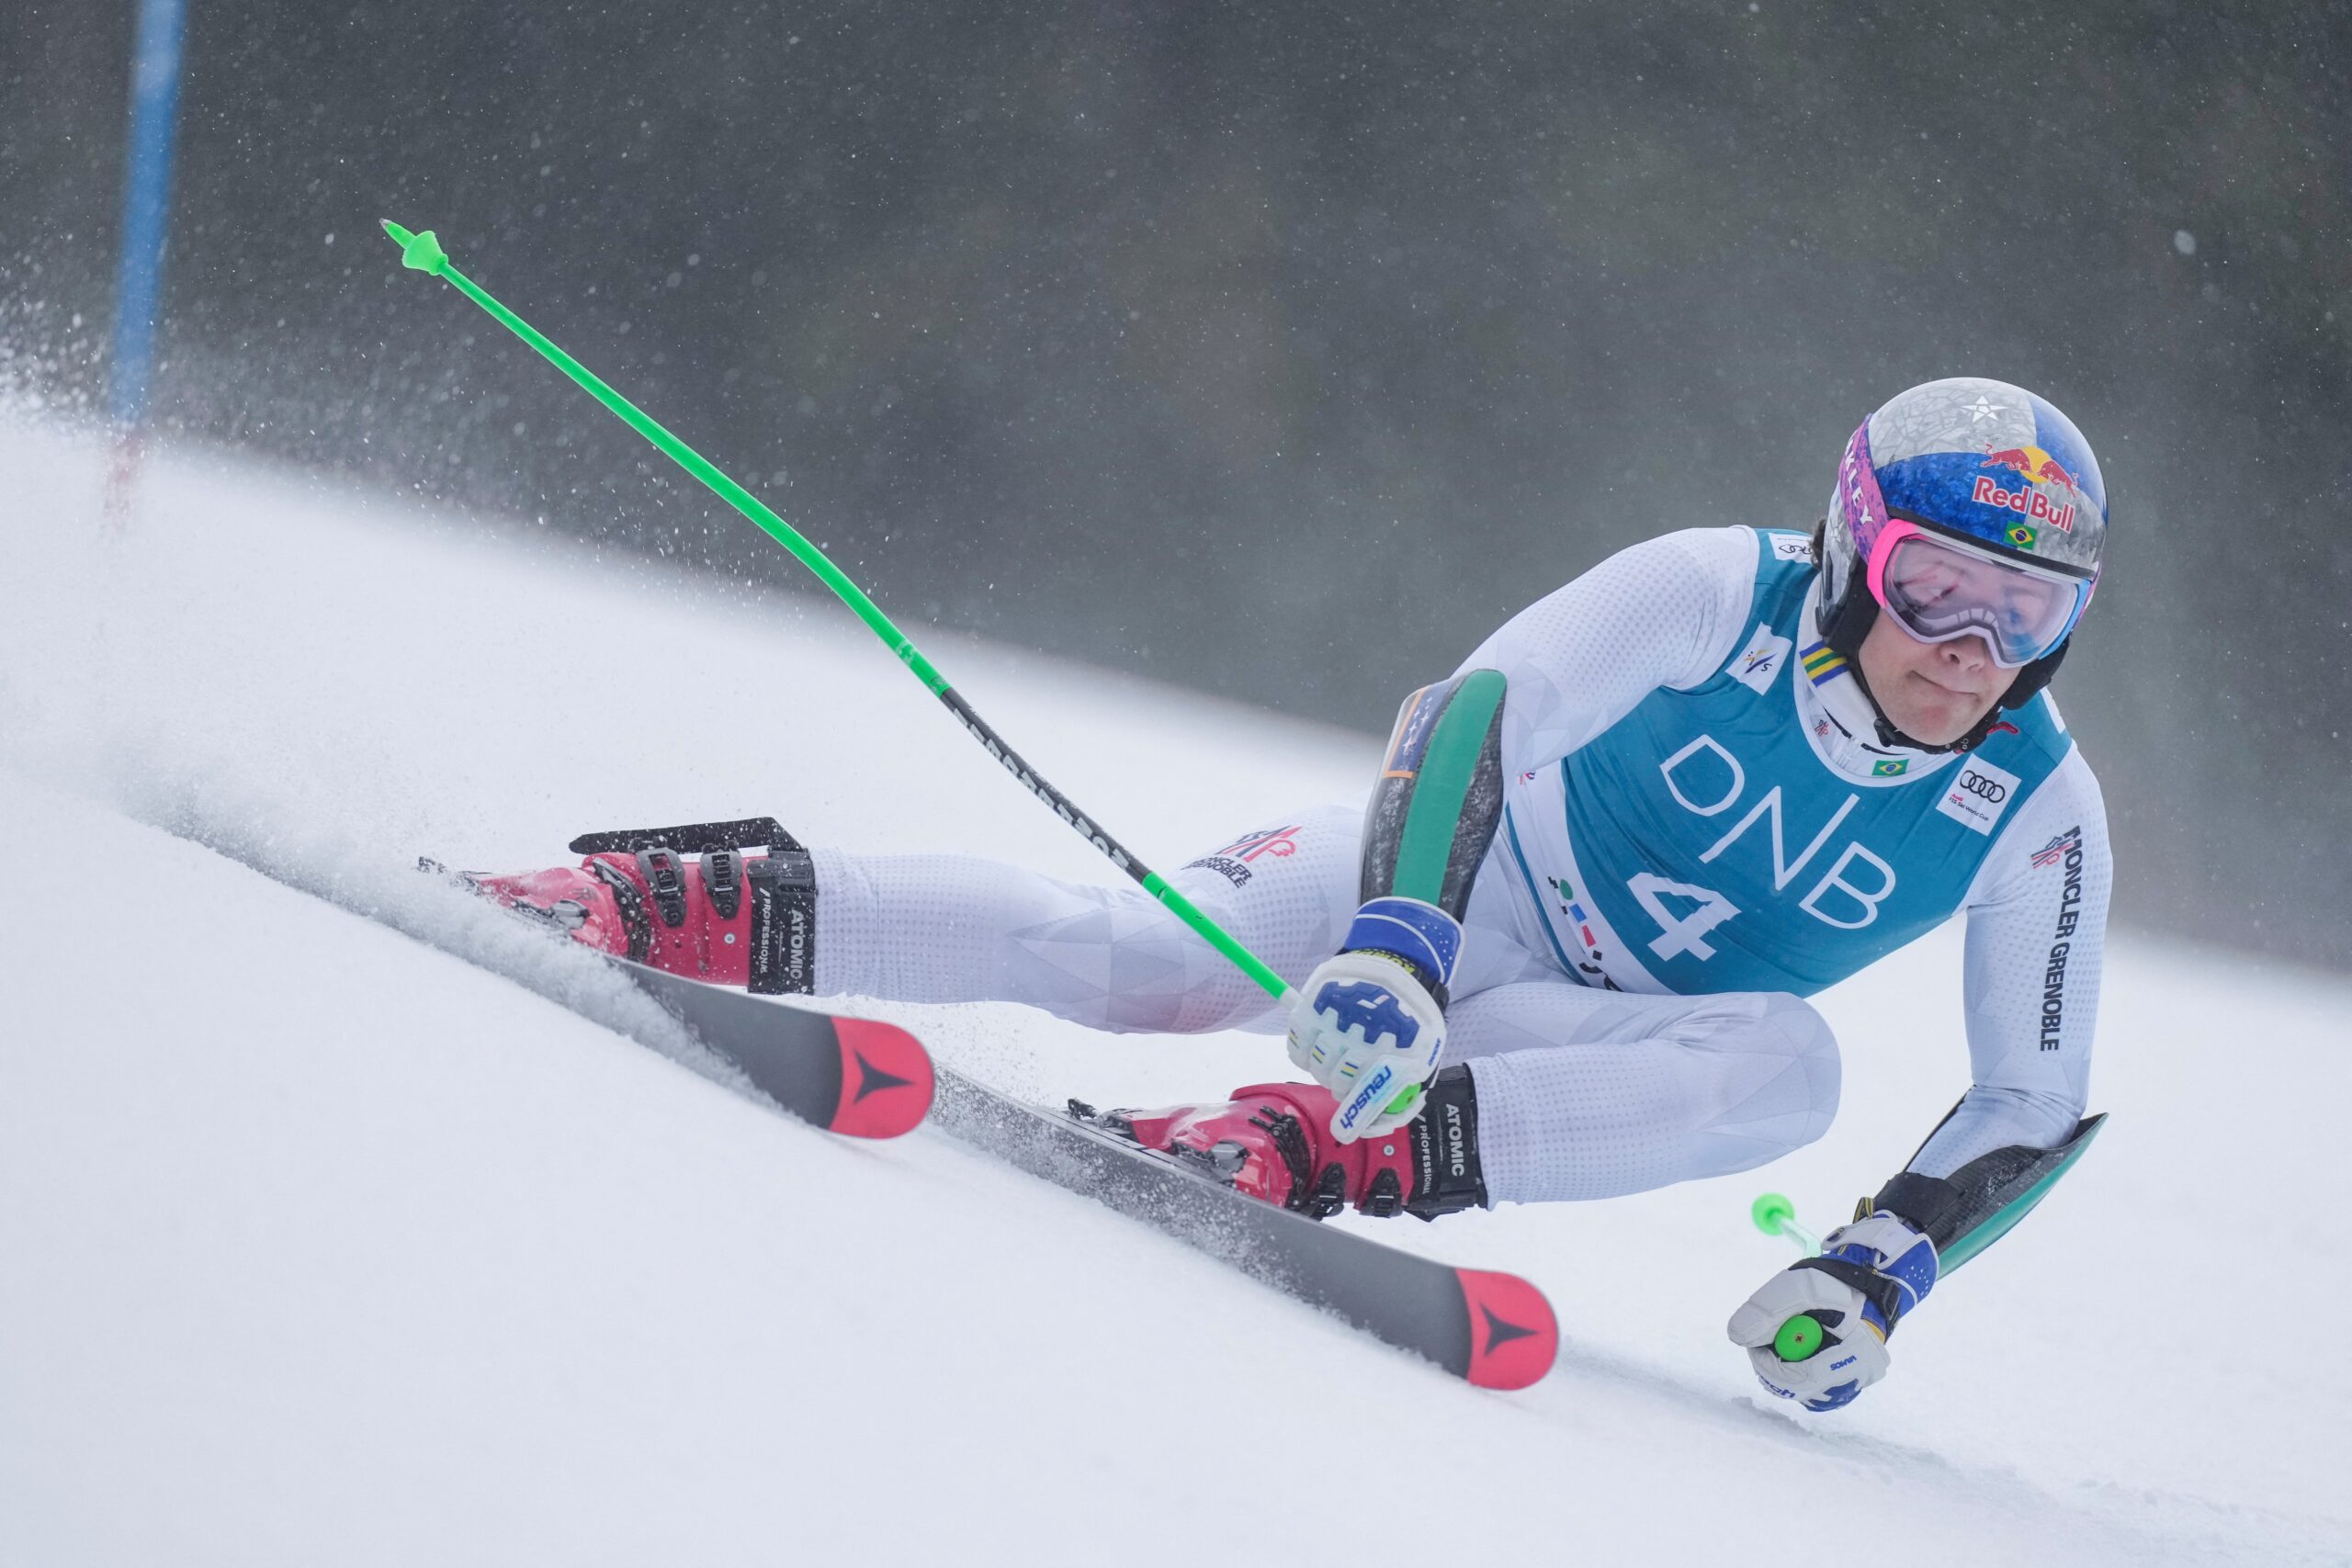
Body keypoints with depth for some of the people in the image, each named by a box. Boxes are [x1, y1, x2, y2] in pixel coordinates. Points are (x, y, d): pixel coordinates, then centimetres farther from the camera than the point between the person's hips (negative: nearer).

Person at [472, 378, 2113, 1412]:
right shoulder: (1717, 594, -22)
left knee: (1790, 1068, -32)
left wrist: (1879, 1277, -24)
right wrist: (1393, 944, -48)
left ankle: (1306, 1149, -40)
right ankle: (697, 909, -21)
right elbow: (1481, 705, -31)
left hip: (1595, 1039, 3)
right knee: (1130, 953, -29)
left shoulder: (2036, 810, -15)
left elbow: (2035, 1109, -8)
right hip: (1452, 868, -2)